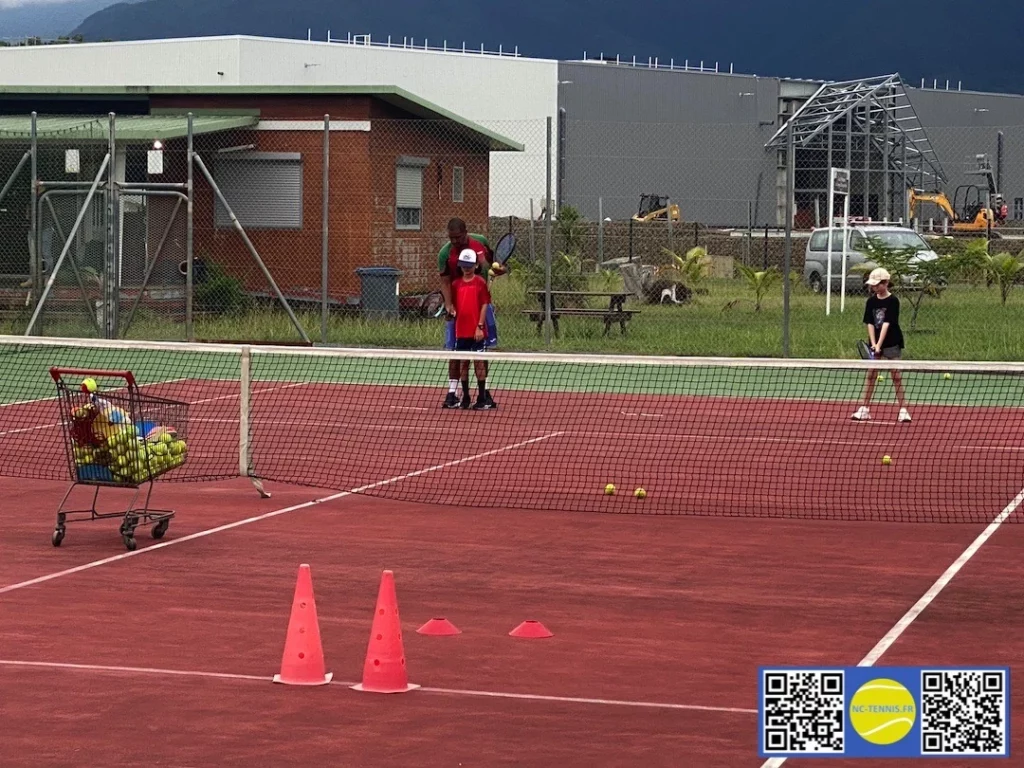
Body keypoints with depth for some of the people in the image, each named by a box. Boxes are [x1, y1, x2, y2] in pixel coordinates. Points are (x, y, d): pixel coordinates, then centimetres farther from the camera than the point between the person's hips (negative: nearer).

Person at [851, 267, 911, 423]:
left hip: (892, 343, -4)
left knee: (896, 376, -2)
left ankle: (903, 410, 1)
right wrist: (873, 344, -14)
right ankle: (865, 409, 8)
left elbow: (887, 323, -17)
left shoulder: (893, 301, -10)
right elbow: (870, 324, -2)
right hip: (875, 343, 4)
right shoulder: (871, 301, 3)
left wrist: (879, 345, -24)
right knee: (871, 375, 5)